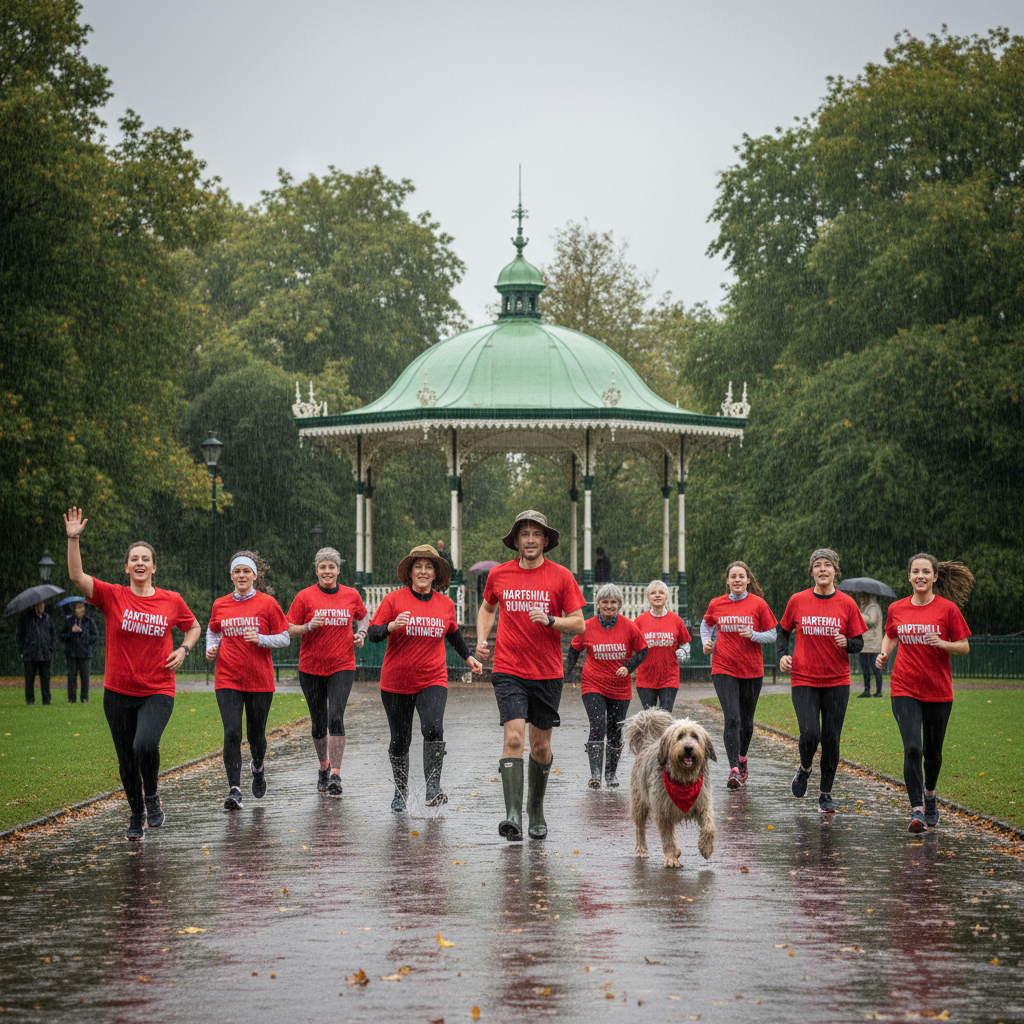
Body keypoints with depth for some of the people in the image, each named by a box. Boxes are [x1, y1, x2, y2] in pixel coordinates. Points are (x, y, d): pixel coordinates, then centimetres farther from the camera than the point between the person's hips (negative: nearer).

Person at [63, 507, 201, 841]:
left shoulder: (171, 601, 0)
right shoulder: (113, 596, -2)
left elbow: (193, 627, 18)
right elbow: (77, 576, -14)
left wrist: (183, 650, -1)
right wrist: (73, 539, -23)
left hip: (157, 692, -2)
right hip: (119, 692, 2)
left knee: (145, 745, -26)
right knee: (126, 760, 9)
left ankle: (152, 796, 1)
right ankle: (136, 813, 32)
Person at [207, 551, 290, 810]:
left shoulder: (267, 604, -2)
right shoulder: (220, 605, 6)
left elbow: (284, 638, 1)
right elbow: (213, 631, 23)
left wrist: (260, 639, -16)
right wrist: (211, 648, 2)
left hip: (260, 680, -1)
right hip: (227, 679, 1)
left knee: (256, 734, 9)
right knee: (232, 733, -12)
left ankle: (258, 767, 43)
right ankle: (234, 791, -11)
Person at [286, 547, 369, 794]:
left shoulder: (351, 595, 3)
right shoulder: (305, 597, -3)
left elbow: (363, 616, 22)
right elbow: (289, 630, -1)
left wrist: (361, 633, 3)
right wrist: (309, 626, -18)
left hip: (342, 667, -1)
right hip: (311, 668, 1)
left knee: (336, 717, -18)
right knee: (318, 723, 9)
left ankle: (336, 774, -19)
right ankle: (323, 766, 33)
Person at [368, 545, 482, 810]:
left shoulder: (445, 604, 5)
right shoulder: (394, 600, -5)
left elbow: (453, 634, 24)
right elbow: (373, 634, -7)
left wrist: (468, 657, 18)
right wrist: (391, 626, -25)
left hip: (432, 681, 1)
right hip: (396, 682, -1)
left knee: (433, 729, -24)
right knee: (400, 740, 8)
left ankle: (433, 788, -20)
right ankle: (401, 791, 28)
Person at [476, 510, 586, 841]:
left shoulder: (561, 576, -1)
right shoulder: (498, 575, 4)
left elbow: (579, 625, -1)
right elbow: (487, 608, 24)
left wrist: (550, 620, -18)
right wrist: (482, 640, 8)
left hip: (547, 674, 1)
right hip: (508, 671, -1)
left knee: (541, 746, 9)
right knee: (514, 737, -16)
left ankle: (536, 809, 32)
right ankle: (513, 816, -23)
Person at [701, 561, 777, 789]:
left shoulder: (758, 604, -2)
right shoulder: (716, 604, 3)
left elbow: (772, 635, 2)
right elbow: (706, 625, 22)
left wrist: (752, 635, -16)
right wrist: (706, 642, 3)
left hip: (752, 670, 1)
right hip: (723, 669, 0)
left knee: (746, 720, 12)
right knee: (732, 718, -14)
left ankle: (742, 758, 38)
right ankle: (734, 770, -17)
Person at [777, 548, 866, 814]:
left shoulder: (847, 604, 1)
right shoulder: (798, 601, 1)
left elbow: (858, 643, 5)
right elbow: (783, 631, 15)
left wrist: (847, 643, -17)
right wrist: (782, 655, -2)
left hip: (837, 682, 1)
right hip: (804, 680, -1)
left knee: (831, 738, 1)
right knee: (810, 733, -15)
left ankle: (826, 795, 14)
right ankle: (805, 767, 19)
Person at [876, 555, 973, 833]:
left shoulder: (947, 608, -5)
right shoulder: (897, 609, 3)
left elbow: (964, 646, -1)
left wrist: (942, 643, -20)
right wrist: (884, 654, 2)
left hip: (938, 691, 0)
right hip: (904, 690, 0)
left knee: (933, 750, 11)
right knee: (912, 749, -14)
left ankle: (929, 793, 40)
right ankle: (917, 810, -12)